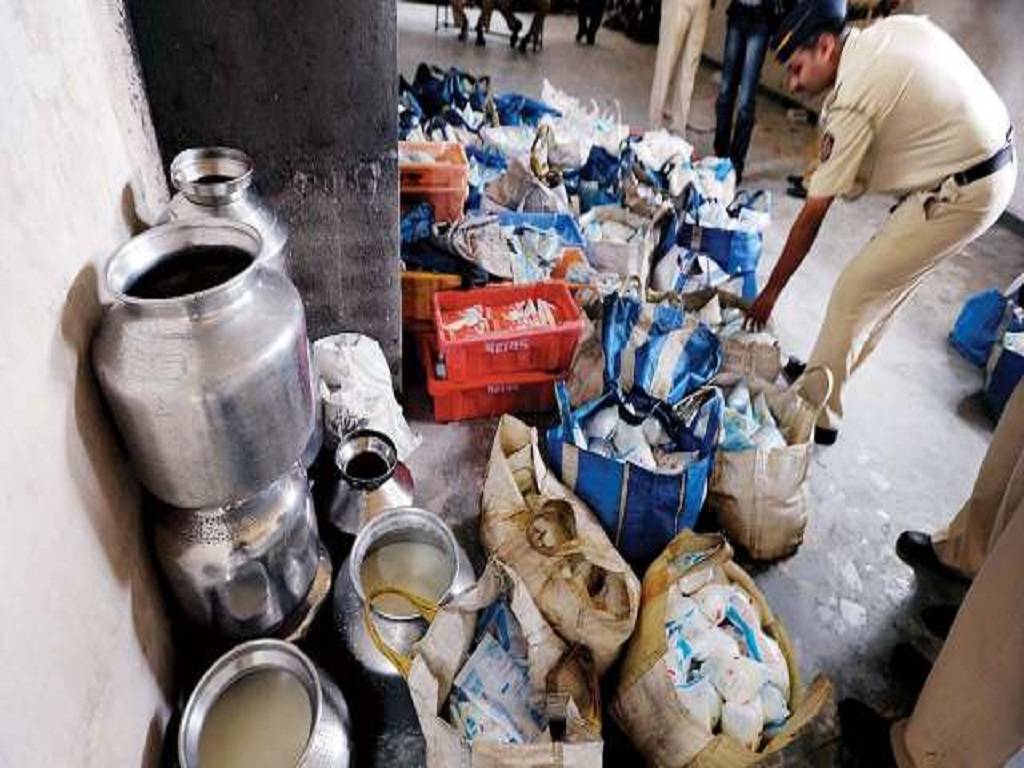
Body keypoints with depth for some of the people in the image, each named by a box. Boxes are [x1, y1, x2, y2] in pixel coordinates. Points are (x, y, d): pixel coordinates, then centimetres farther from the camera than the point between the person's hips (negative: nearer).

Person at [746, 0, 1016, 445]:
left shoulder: (851, 102, -20)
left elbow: (812, 216, -16)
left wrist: (769, 293, -8)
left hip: (960, 194, -9)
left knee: (853, 293, -2)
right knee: (888, 283, 19)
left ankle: (818, 414, 9)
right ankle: (828, 375, 35)